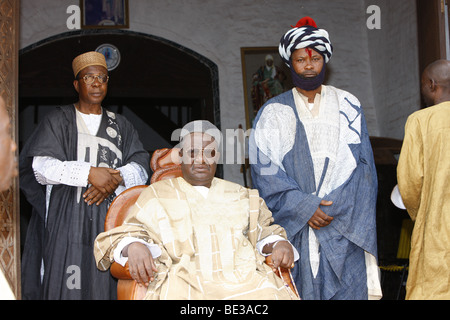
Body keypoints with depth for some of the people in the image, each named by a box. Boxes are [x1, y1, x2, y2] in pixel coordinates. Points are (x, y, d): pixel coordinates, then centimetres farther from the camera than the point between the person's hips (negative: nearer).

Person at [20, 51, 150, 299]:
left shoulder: (121, 126, 19)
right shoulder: (58, 120, 11)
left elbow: (141, 168, 8)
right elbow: (40, 166, -4)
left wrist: (116, 179, -15)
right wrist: (89, 173, -16)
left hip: (109, 219, 2)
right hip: (67, 220, -2)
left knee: (106, 283, -7)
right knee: (66, 285, -10)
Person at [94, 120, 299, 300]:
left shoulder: (240, 194, 28)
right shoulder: (157, 194, 22)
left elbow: (265, 232, 28)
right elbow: (131, 232, 14)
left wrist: (279, 243, 4)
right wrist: (134, 247, -11)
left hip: (245, 281, 3)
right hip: (184, 284, -2)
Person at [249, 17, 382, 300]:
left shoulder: (347, 106, 9)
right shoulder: (274, 112, 8)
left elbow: (363, 166, 3)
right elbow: (264, 170, -2)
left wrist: (335, 207, -11)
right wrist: (304, 207, -13)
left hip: (344, 227, 1)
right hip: (293, 229, 0)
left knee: (348, 288, -5)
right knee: (300, 291, -3)